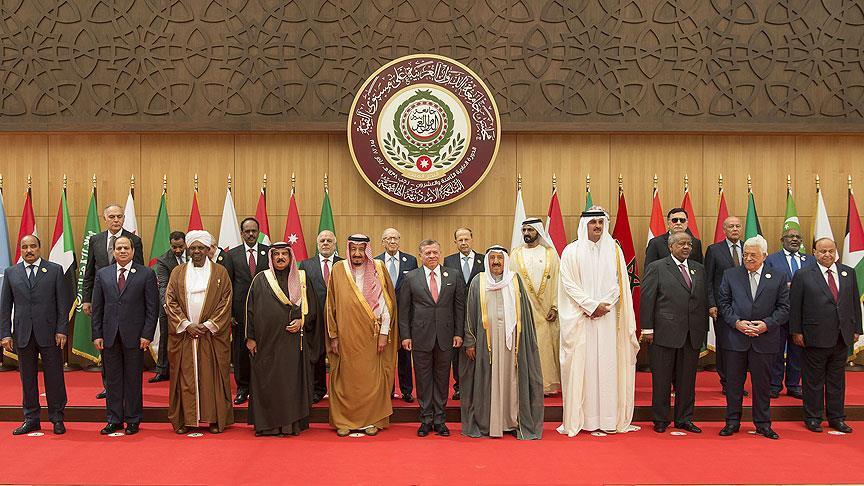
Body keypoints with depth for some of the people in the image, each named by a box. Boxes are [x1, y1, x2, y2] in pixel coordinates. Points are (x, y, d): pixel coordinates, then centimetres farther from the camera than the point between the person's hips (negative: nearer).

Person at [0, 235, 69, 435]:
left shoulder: (55, 270, 3)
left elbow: (63, 303, 0)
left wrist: (62, 330, -7)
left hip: (49, 333, -2)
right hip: (23, 334, 2)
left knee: (54, 377, 3)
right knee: (27, 379, 9)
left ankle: (57, 419, 13)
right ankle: (31, 420, 19)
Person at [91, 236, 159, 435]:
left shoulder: (146, 274, 1)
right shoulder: (102, 274, 9)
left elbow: (152, 307, -2)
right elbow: (97, 307, 9)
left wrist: (147, 334, -8)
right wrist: (97, 334, 2)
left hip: (134, 335, -2)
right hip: (109, 336, 3)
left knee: (133, 379, 5)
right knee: (112, 380, 8)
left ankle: (133, 420, 15)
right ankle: (114, 420, 19)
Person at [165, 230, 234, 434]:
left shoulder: (220, 272, 3)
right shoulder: (178, 272, 7)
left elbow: (226, 302, -2)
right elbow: (170, 301, 2)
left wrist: (209, 325, -10)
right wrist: (186, 325, -9)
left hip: (212, 334, -1)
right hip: (183, 334, 1)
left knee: (212, 377, 2)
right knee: (185, 377, 3)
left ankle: (215, 419, 9)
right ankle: (184, 419, 10)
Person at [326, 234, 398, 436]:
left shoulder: (378, 269, 0)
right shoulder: (338, 269, 3)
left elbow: (386, 302, -2)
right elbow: (332, 305, 4)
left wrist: (384, 333, -7)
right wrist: (334, 336, 0)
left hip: (371, 335, -1)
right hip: (345, 336, 1)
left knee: (372, 379, 4)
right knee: (345, 378, 5)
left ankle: (371, 420, 15)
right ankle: (344, 421, 15)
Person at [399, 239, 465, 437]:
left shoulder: (453, 276, 5)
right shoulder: (411, 278, 2)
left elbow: (460, 306, 5)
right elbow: (404, 309, 2)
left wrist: (459, 333, 0)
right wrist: (405, 335, -3)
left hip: (446, 337, 1)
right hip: (421, 337, -1)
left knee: (442, 378, 8)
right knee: (423, 379, 6)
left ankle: (439, 419, 18)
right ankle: (426, 419, 17)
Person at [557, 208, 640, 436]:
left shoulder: (614, 250, 10)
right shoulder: (572, 251, 3)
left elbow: (619, 283, 6)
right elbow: (569, 284, -4)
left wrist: (605, 305, -8)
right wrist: (592, 305, -11)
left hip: (608, 318, 2)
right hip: (580, 319, -2)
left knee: (608, 365, 1)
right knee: (581, 366, -2)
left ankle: (609, 418, 6)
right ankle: (580, 418, 3)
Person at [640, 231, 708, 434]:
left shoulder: (699, 269, 14)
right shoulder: (656, 268, -1)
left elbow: (704, 300, 14)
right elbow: (647, 299, -5)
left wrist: (704, 329, 9)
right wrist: (647, 328, -10)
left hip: (692, 335, 4)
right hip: (664, 333, -4)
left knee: (687, 379, 11)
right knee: (662, 379, 4)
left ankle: (684, 419, 22)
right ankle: (660, 420, 14)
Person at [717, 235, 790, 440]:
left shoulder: (778, 277, 4)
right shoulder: (730, 275, 5)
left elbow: (784, 308, 3)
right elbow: (723, 303, 4)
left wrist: (767, 324, -12)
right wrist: (736, 322, -11)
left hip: (764, 339, 0)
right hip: (735, 338, 1)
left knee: (762, 383, 8)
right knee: (733, 382, 7)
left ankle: (763, 424, 20)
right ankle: (732, 421, 18)